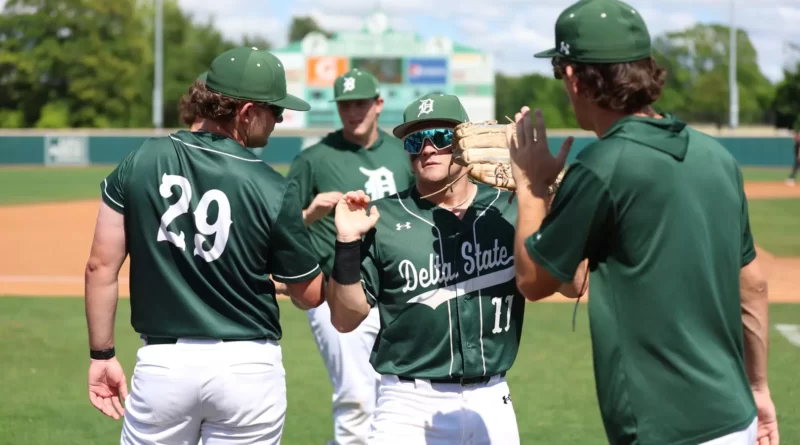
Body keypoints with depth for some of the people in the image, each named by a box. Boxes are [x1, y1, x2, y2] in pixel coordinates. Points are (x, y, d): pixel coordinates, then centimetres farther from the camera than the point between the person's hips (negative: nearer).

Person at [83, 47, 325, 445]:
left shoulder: (140, 162, -2)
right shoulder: (273, 190, -10)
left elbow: (101, 267, 0)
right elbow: (309, 295, 1)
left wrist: (102, 355, 9)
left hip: (162, 363, 2)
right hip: (249, 366, -2)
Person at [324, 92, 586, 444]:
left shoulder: (511, 210, 2)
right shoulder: (382, 220, -1)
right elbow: (346, 319, 0)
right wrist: (347, 244, -15)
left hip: (491, 404, 2)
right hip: (410, 406, -2)